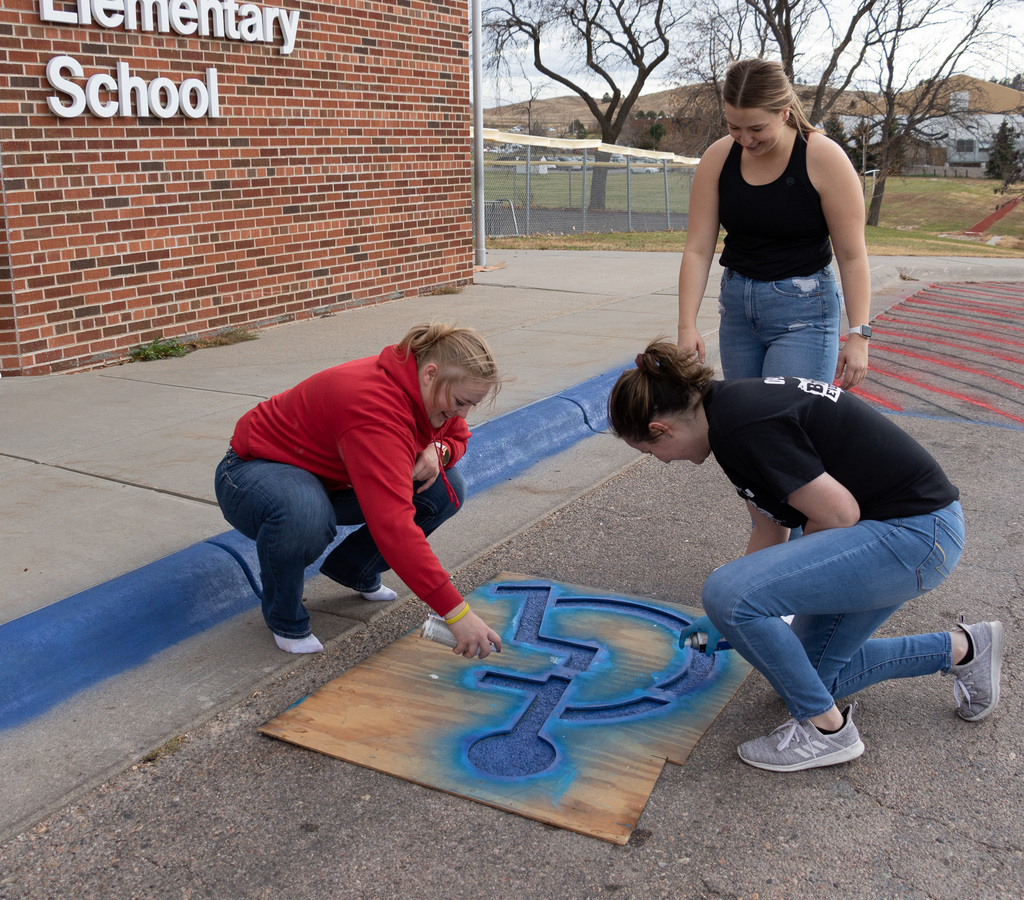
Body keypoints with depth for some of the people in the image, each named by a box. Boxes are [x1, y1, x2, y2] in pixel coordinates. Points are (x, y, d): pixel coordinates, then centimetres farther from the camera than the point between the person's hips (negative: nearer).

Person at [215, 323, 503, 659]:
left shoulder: (427, 392, -12)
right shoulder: (376, 408, -39)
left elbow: (457, 435, 11)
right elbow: (393, 525, -48)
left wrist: (438, 450, -17)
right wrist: (455, 611, -49)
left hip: (331, 479, 8)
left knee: (445, 490, -11)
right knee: (304, 515, -44)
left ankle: (353, 569, 8)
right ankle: (284, 617, -12)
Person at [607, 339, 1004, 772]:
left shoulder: (742, 427, -23)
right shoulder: (732, 405, 8)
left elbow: (840, 514, -20)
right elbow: (771, 528, 18)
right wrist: (726, 622, 25)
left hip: (914, 535, -10)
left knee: (724, 594, -21)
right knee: (810, 674, 17)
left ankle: (826, 728, -2)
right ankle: (962, 649, 26)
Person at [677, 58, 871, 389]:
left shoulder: (825, 159, -13)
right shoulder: (717, 159, -2)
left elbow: (852, 256, -10)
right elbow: (697, 249, -4)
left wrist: (858, 335, -15)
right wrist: (687, 325, -13)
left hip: (803, 310, -4)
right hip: (737, 305, 5)